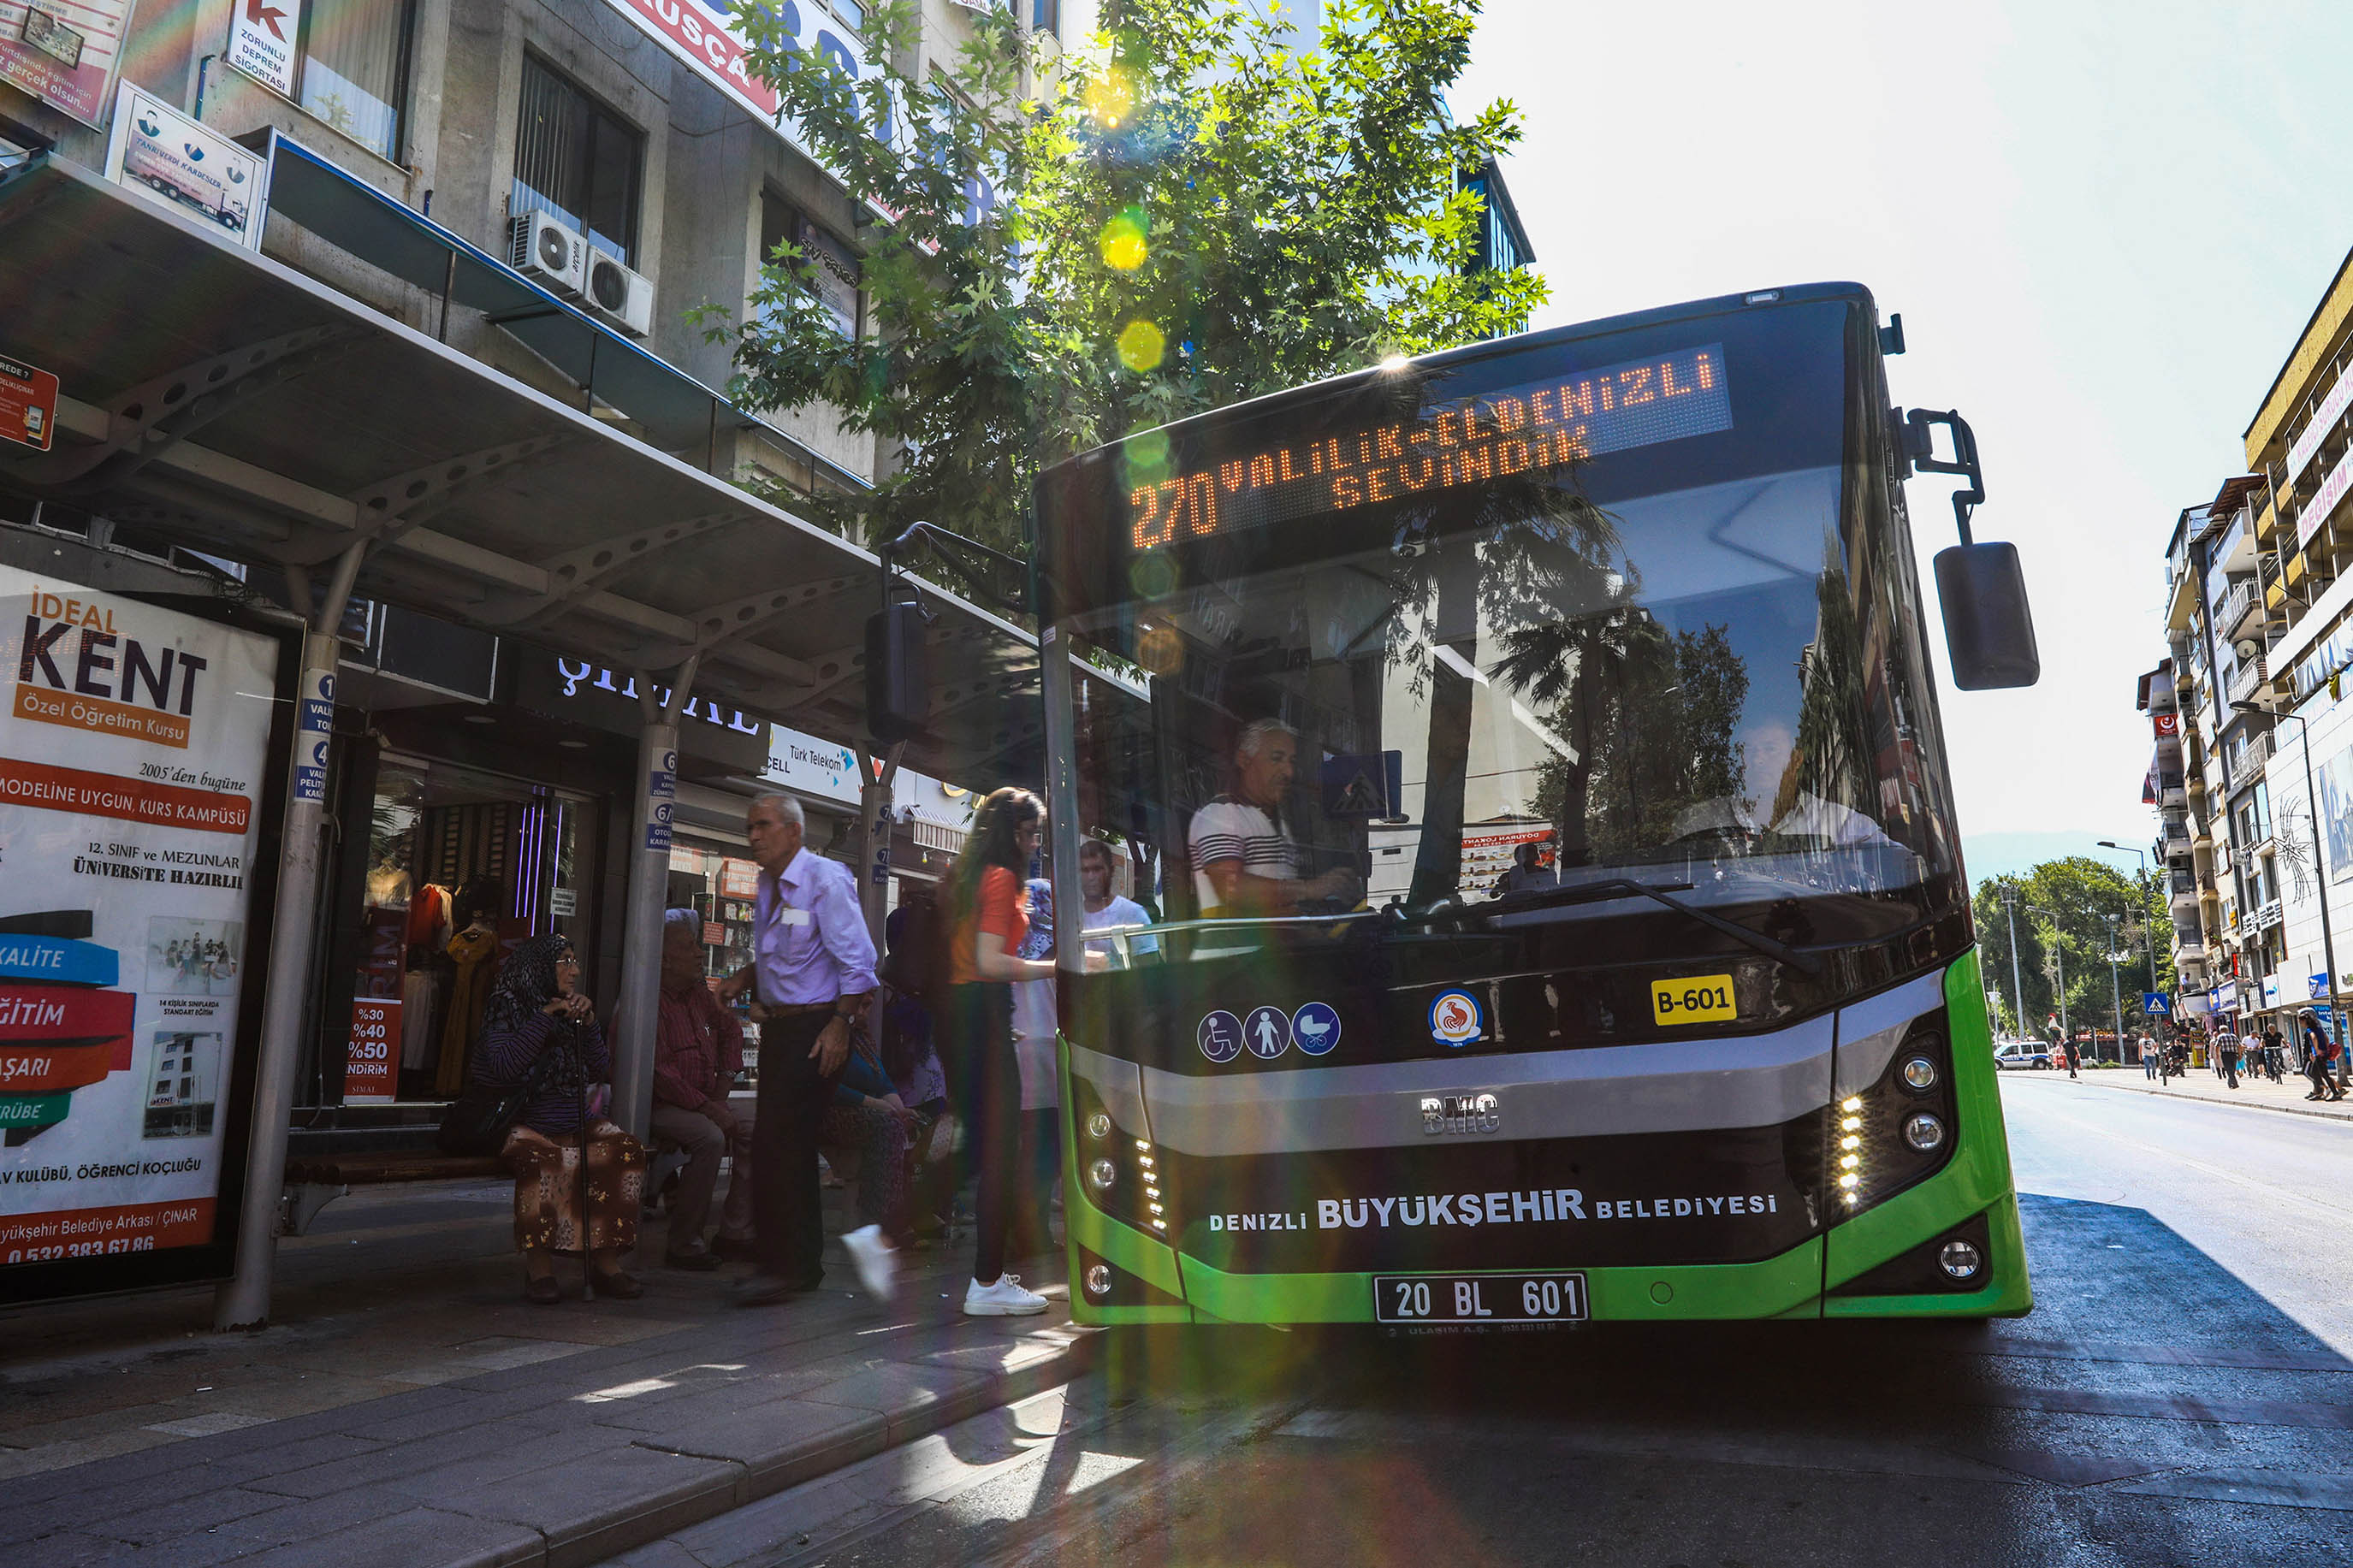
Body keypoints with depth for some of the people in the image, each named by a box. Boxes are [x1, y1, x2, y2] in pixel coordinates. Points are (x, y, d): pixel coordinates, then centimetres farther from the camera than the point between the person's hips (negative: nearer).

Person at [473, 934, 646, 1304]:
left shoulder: (573, 1011, 17)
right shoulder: (507, 1007, 2)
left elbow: (600, 1070, 10)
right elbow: (504, 1068, -15)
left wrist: (587, 1023, -2)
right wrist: (544, 1018, -13)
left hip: (574, 1125, 5)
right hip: (524, 1125, -5)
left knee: (626, 1150, -20)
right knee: (543, 1160, -36)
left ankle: (606, 1263, -18)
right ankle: (539, 1270, -28)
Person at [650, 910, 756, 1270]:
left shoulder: (699, 994, 12)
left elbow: (731, 1031, 27)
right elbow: (658, 1069, -21)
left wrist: (723, 1086, 13)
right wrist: (707, 1108, -22)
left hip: (704, 1101, 8)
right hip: (662, 1105, -8)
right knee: (710, 1137, -32)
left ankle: (734, 1233, -5)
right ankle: (684, 1245, -20)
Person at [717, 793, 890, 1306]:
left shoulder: (826, 880, -12)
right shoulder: (768, 887, 14)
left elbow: (857, 960, -16)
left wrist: (840, 1024, -19)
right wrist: (744, 977, 7)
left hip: (818, 1026, -9)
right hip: (779, 1027, 9)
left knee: (778, 1143, -10)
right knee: (786, 1146, 13)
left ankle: (791, 1267, 0)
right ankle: (794, 1260, 25)